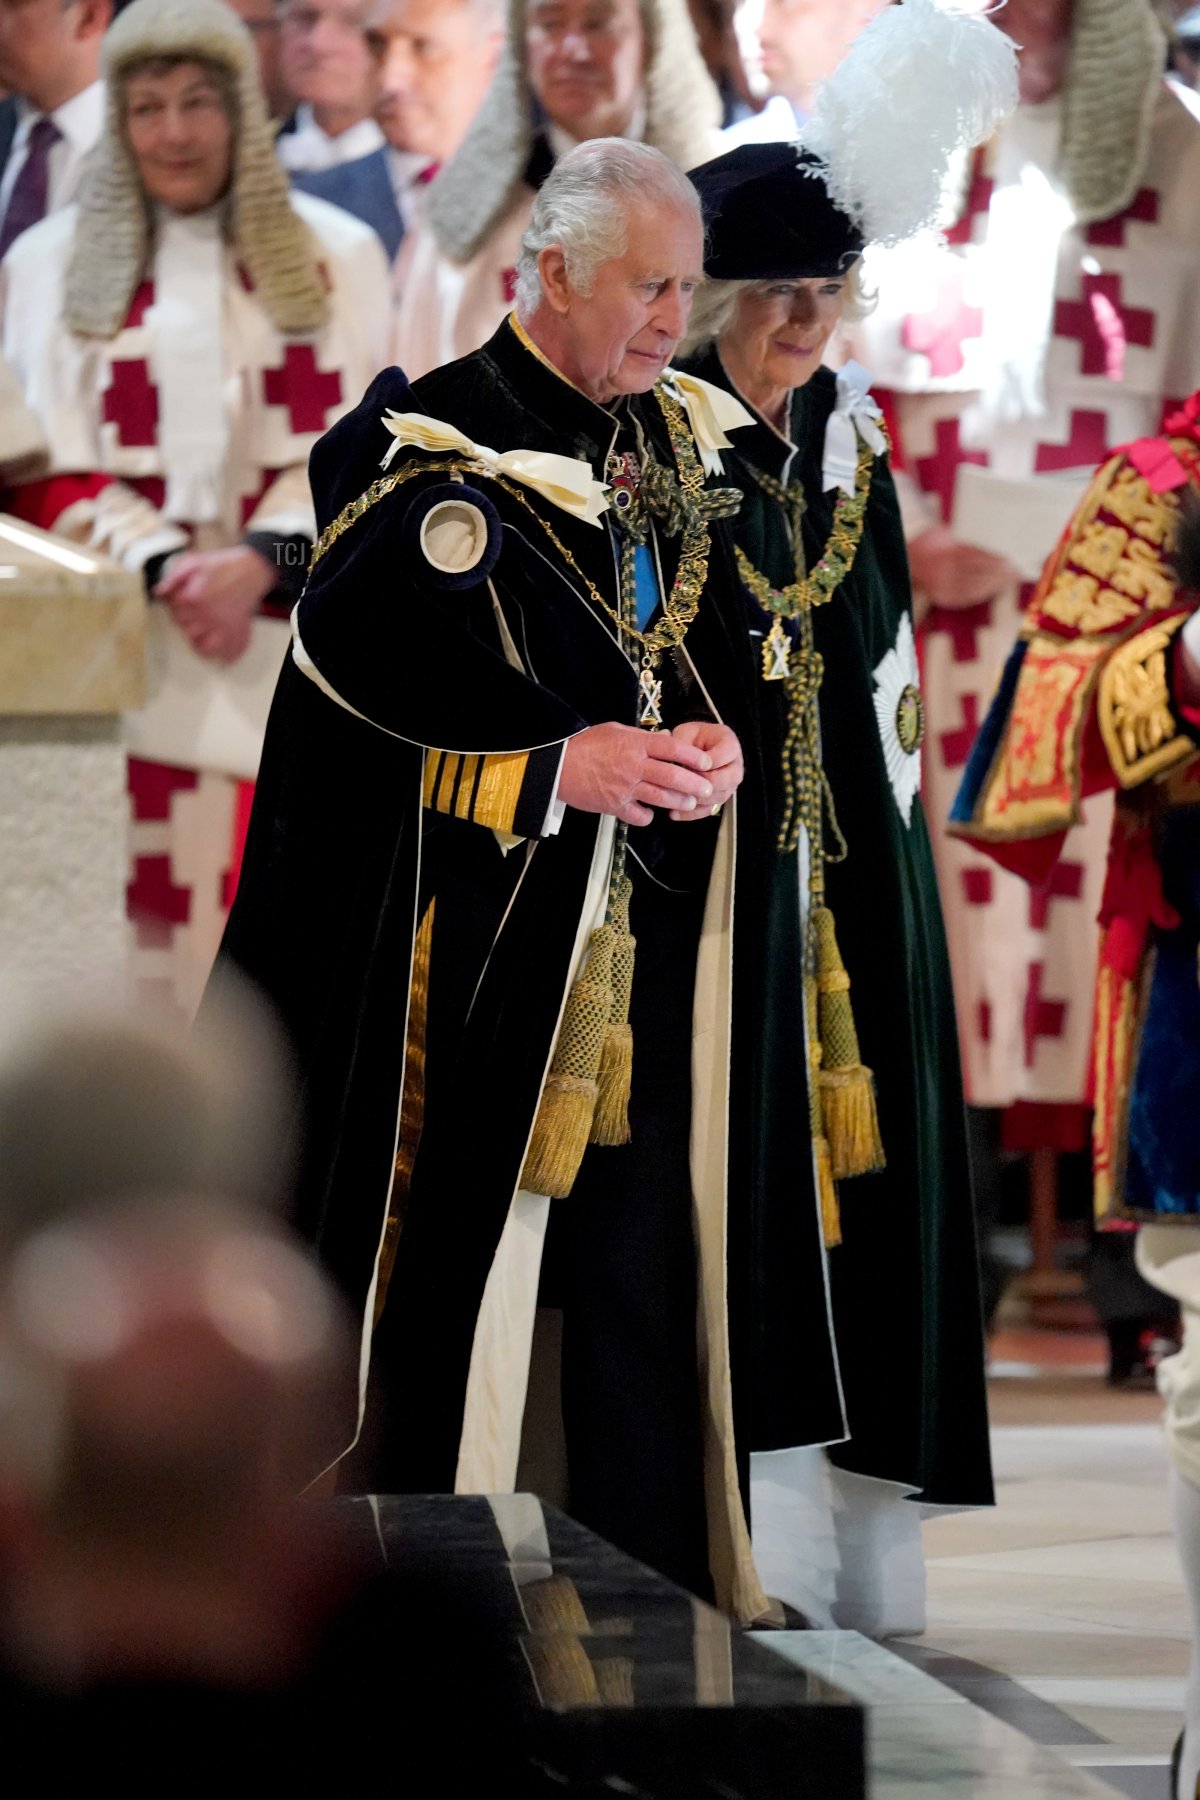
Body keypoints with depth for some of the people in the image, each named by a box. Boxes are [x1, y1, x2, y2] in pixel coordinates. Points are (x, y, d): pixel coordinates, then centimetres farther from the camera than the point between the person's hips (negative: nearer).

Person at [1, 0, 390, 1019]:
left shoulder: (334, 255, 10)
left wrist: (258, 563, -13)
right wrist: (164, 567, -12)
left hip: (288, 632, 1)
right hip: (124, 655, 0)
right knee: (140, 917, -8)